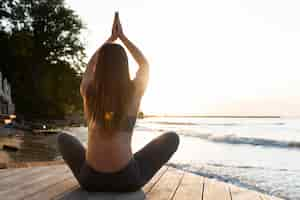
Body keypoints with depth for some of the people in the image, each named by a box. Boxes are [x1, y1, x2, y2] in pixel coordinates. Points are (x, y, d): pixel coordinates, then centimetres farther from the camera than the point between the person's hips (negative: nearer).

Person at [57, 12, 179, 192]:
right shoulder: (134, 91, -4)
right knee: (172, 138, 18)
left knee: (63, 138, 32)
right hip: (127, 179, -2)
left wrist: (110, 38, 30)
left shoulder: (87, 91, 0)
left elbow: (90, 66, 24)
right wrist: (122, 36, 24)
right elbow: (145, 64, 18)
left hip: (90, 179, 2)